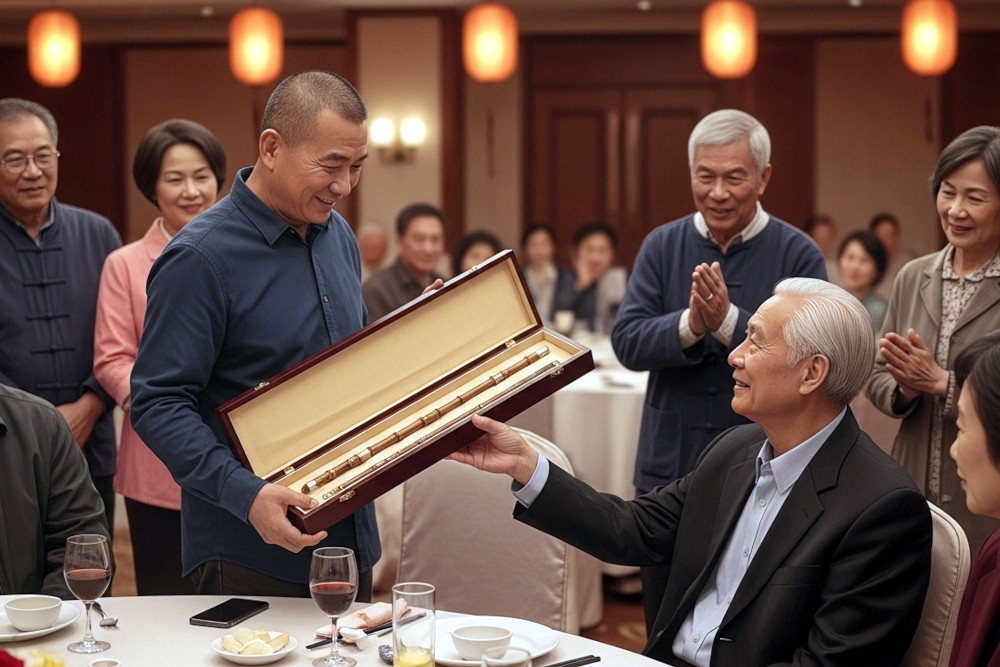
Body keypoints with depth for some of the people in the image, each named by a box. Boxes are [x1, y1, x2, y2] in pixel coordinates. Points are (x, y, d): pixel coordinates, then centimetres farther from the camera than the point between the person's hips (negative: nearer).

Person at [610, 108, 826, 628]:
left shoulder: (798, 254, -4)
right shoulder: (662, 246, 5)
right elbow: (627, 342, -6)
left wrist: (728, 321, -27)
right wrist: (688, 325, -24)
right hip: (669, 468, 3)